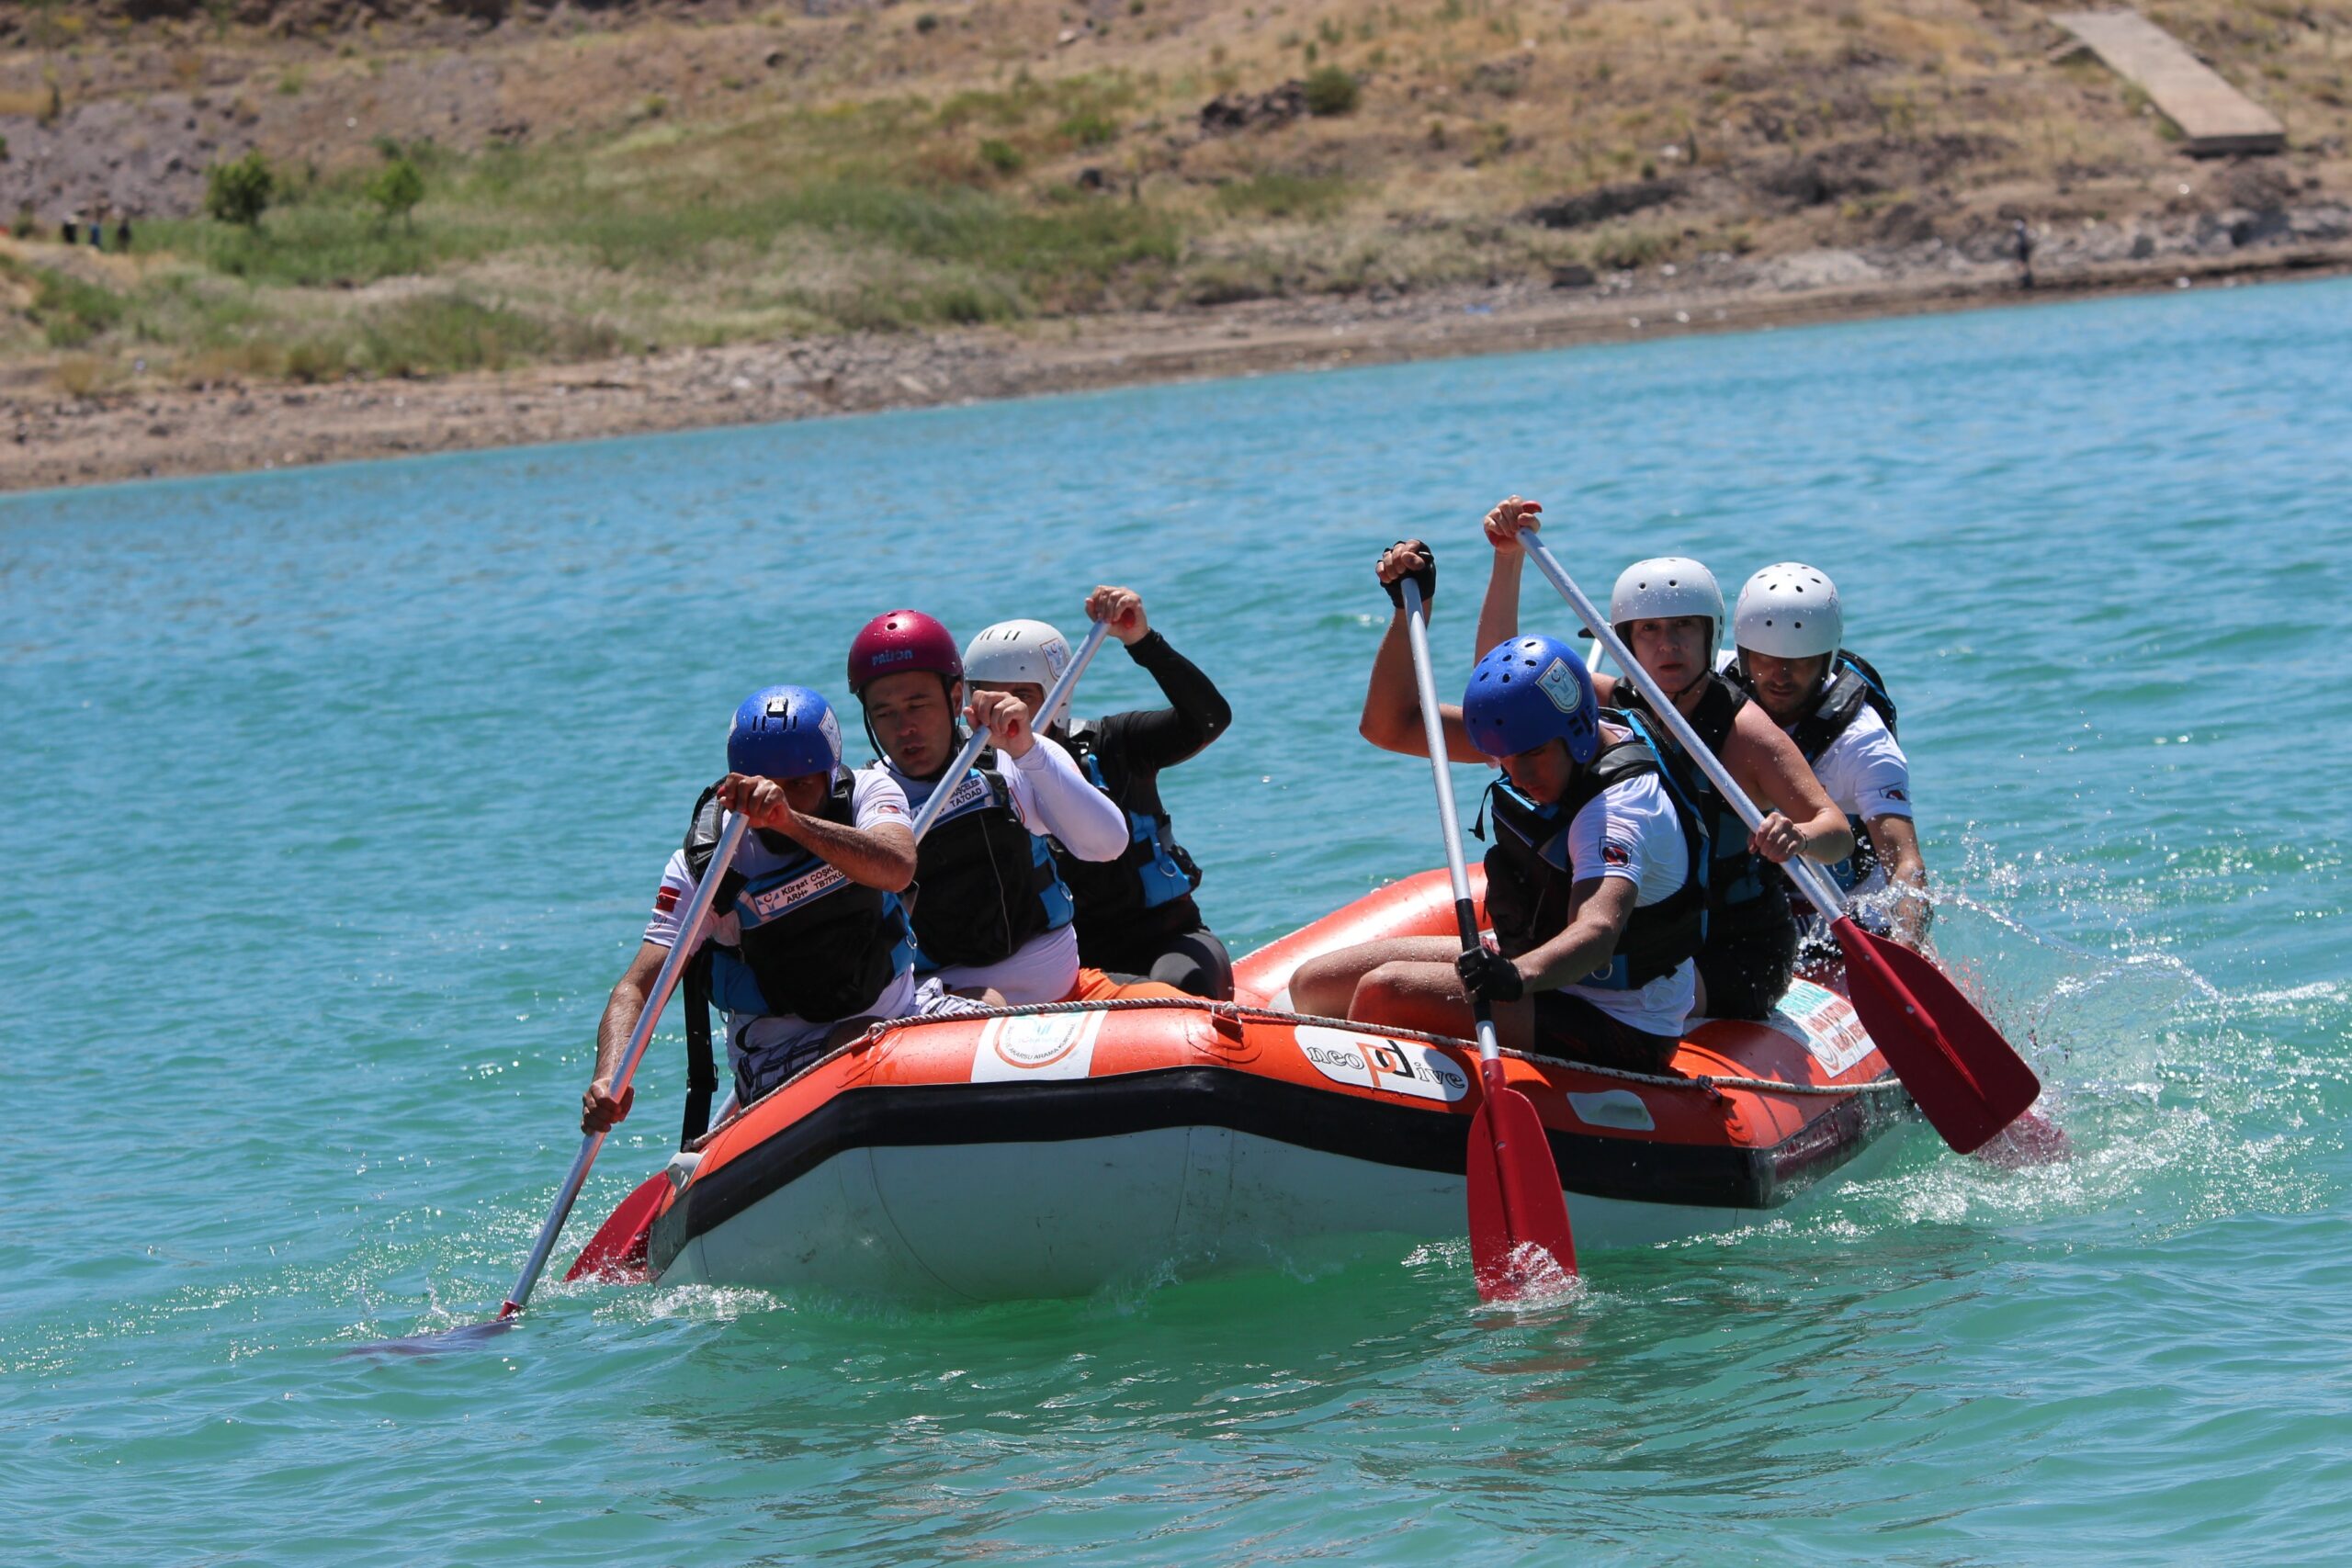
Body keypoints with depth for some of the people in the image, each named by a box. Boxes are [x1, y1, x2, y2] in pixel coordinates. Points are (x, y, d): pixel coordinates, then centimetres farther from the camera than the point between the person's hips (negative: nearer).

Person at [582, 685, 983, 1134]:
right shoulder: (704, 862, -10)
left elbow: (897, 870, -30)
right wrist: (610, 1076, -36)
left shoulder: (867, 792, -6)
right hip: (778, 1058, -3)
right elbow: (637, 990, -15)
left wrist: (791, 820, -45)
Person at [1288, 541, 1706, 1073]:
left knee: (1386, 991, -26)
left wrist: (1519, 976, -65)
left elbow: (1597, 932, -45)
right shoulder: (1539, 734, -1)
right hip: (1535, 964, 9)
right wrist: (1409, 608, -5)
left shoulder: (1620, 808, -27)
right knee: (1315, 985, 2)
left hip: (1618, 1034, -9)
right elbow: (1391, 727, 7)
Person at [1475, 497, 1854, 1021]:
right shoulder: (1612, 705, 2)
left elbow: (1838, 834, -23)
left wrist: (1800, 837, -47)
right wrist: (1509, 559, -11)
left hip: (1737, 958, -6)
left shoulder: (1744, 731, -14)